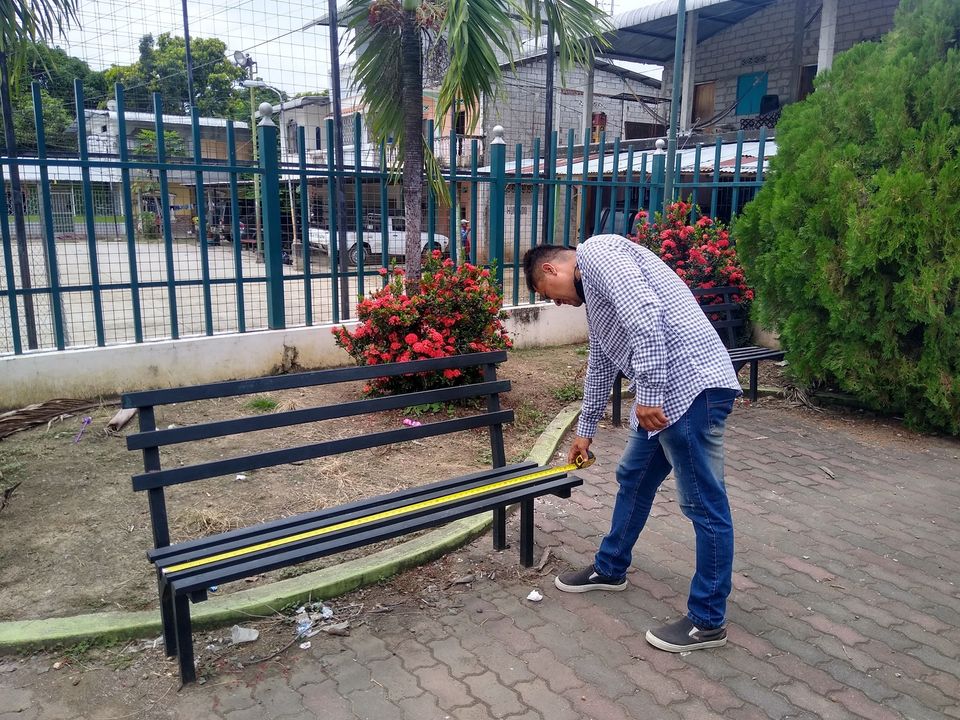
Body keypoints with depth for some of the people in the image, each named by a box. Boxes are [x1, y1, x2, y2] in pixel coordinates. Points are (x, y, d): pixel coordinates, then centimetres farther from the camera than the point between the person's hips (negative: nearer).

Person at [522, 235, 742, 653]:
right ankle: (610, 569, 40)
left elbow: (645, 313, -22)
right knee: (633, 479, 22)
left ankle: (708, 621, 13)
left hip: (693, 385, -11)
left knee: (704, 505, 0)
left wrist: (648, 392, -22)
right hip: (668, 392, 11)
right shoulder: (592, 291, 24)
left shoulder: (596, 251, -6)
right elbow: (600, 365, 34)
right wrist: (585, 429, 42)